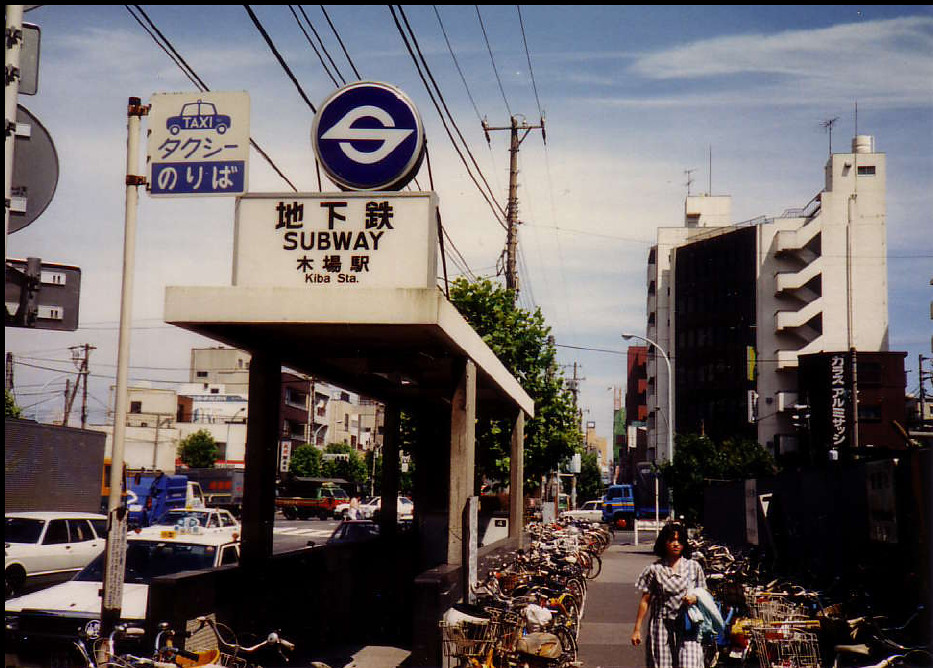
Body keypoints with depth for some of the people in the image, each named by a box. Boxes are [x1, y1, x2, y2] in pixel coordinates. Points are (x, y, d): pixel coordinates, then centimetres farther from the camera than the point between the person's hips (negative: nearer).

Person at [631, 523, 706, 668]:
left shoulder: (694, 567, 6)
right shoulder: (655, 569, 2)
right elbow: (645, 601, 5)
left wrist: (694, 599, -9)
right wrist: (637, 629, 3)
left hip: (688, 627, 0)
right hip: (661, 626, 0)